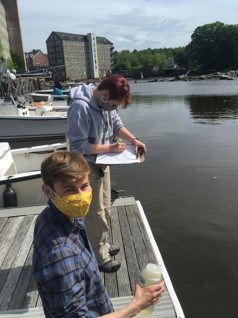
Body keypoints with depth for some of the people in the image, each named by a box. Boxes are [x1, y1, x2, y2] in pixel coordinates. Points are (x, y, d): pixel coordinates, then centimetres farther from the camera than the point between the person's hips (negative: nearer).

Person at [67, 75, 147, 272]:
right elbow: (78, 146, -26)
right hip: (88, 167, -8)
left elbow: (117, 124, 8)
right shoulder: (80, 107, -27)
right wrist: (110, 147, -22)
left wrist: (133, 139, -8)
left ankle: (103, 245, 42)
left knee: (105, 210, 21)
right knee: (96, 215, 6)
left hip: (102, 163, 8)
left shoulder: (105, 101, -3)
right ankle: (100, 258, 26)